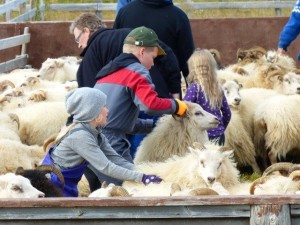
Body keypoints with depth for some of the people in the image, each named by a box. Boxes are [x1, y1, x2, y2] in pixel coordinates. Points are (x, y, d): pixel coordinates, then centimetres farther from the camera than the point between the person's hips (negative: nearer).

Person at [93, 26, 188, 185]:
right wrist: (176, 106, -2)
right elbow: (150, 104, -19)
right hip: (110, 146, -9)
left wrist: (154, 126, 33)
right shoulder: (137, 71, -2)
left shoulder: (109, 72, 27)